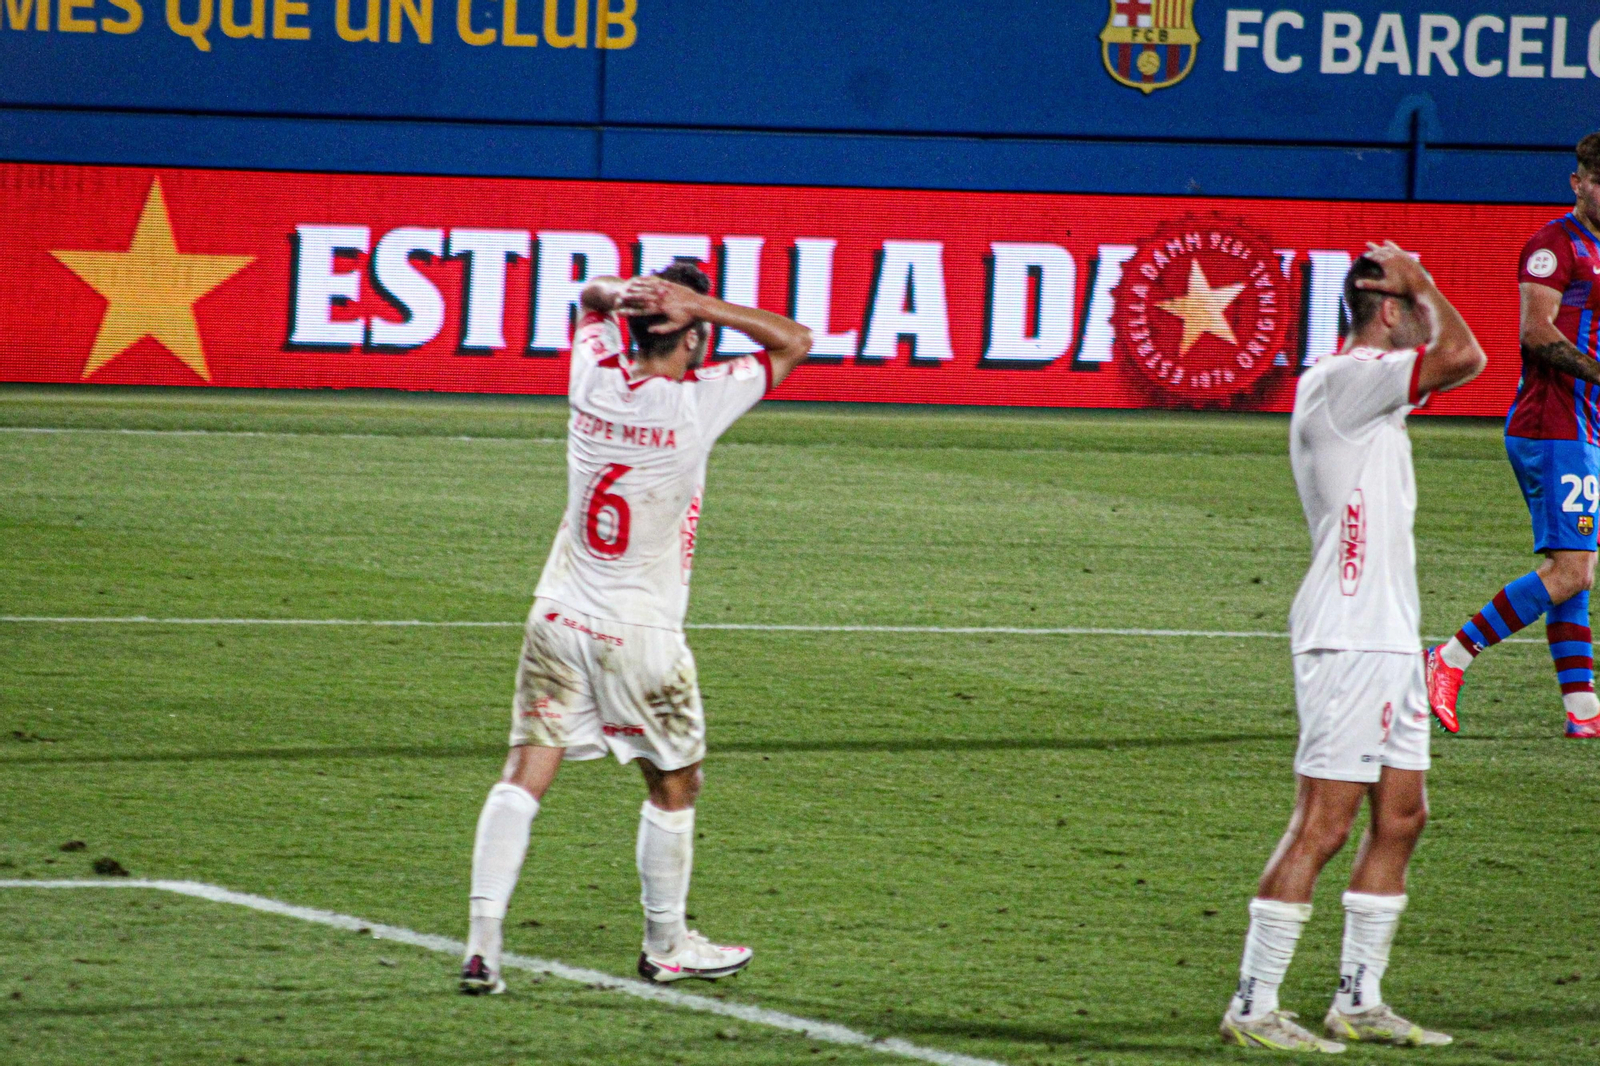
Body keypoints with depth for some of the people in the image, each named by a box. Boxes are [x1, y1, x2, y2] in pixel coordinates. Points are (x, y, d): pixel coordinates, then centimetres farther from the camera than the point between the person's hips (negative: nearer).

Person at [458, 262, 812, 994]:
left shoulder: (594, 382, -1)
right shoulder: (697, 404, -13)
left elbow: (590, 298, 20)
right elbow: (795, 341, -4)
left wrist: (618, 294, -3)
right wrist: (701, 307, -11)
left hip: (558, 615, 4)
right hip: (641, 635, -4)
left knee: (525, 775, -1)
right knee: (674, 785, 15)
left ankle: (482, 942, -12)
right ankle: (665, 946, 27)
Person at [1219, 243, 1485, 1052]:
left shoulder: (1365, 389, 17)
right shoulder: (1342, 380, -14)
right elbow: (1463, 355, -24)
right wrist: (1419, 281, -11)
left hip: (1387, 635, 11)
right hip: (1347, 640, -11)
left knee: (1401, 815, 12)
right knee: (1323, 826, -10)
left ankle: (1358, 1000, 18)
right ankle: (1252, 1008, -7)